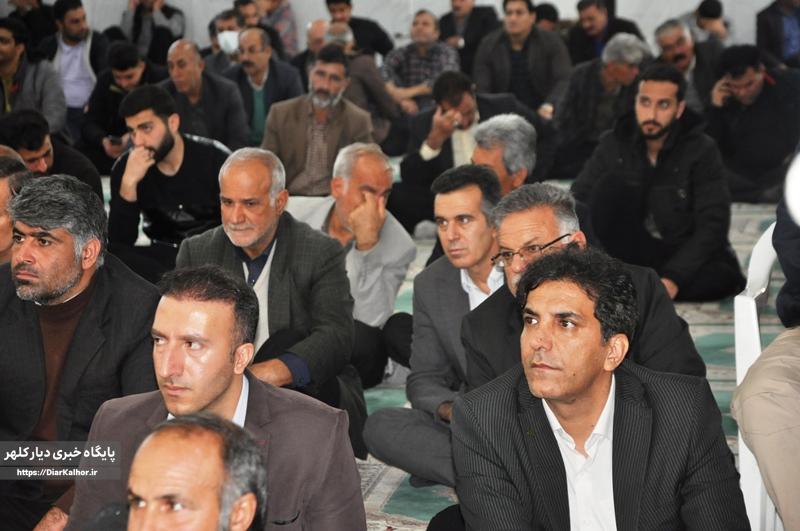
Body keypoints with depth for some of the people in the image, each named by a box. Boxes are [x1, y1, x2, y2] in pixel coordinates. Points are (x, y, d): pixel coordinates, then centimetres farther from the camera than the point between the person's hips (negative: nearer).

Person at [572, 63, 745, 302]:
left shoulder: (702, 151, -9)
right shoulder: (614, 144, -2)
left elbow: (712, 226, -17)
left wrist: (673, 279, -30)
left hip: (682, 257, -1)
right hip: (631, 254, 1)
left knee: (724, 274, -33)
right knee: (612, 184, -20)